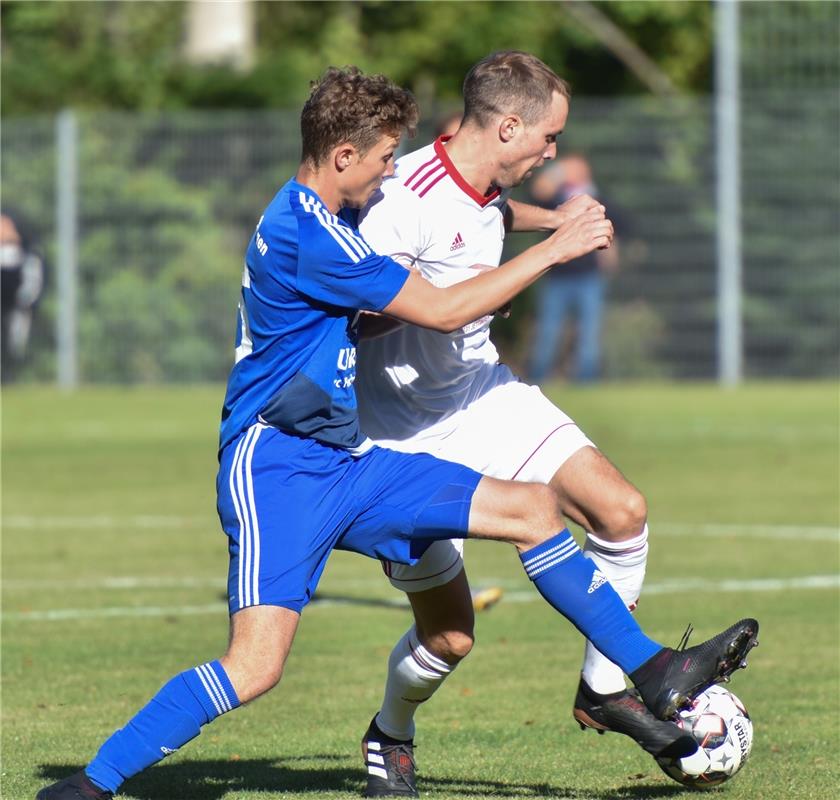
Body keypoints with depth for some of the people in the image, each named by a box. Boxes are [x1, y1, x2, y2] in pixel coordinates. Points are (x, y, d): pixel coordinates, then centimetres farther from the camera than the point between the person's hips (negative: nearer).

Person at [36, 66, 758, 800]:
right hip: (276, 469, -10)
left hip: (344, 464, 10)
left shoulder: (313, 220, 14)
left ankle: (652, 673, 13)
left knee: (532, 508, 6)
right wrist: (555, 249, -9)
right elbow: (442, 310, -15)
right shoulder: (307, 233, -19)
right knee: (256, 665, -22)